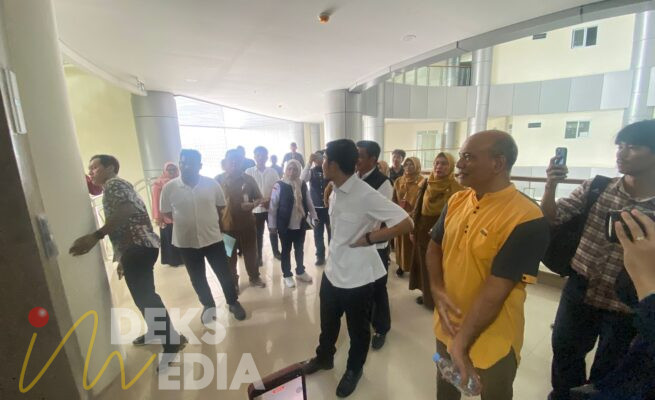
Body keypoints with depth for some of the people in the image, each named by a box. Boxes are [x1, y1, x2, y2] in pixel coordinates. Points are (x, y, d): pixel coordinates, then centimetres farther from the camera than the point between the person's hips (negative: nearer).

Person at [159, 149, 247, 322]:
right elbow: (165, 212, 4)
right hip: (186, 242, 1)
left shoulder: (211, 184, -8)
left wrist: (207, 219, 4)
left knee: (224, 273, 9)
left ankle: (233, 302, 32)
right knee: (197, 278, 17)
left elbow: (221, 206, 6)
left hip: (213, 238, -1)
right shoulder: (169, 187, -8)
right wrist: (185, 221, -1)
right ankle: (209, 306, 40)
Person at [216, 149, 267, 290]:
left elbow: (260, 198, 4)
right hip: (226, 225, -1)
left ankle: (254, 277, 34)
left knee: (251, 253, 14)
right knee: (230, 256, 13)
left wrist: (252, 205, -18)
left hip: (247, 223, 1)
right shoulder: (219, 179, -3)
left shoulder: (248, 179, -1)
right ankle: (233, 282, 30)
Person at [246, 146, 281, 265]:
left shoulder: (273, 172, 0)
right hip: (256, 208, -1)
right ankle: (259, 256, 26)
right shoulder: (249, 172, -3)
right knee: (258, 234, 11)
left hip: (272, 207, 1)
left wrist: (271, 201, -13)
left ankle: (276, 251, 34)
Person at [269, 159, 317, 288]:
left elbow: (309, 202, 10)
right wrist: (272, 225, -9)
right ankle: (287, 275, 29)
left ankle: (300, 272, 37)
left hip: (300, 224, 4)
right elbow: (273, 206, -9)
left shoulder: (303, 185, 3)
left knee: (300, 249, 17)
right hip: (285, 225, -4)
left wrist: (314, 217, 8)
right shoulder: (279, 186, -10)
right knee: (286, 250, 12)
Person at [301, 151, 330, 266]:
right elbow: (302, 178, -20)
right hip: (316, 207, 1)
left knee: (331, 232, 9)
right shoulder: (311, 171, 1)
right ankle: (320, 256, 23)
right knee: (318, 233, 9)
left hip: (329, 206, -1)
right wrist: (309, 162, -23)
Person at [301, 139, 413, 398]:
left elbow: (406, 223, -27)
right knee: (328, 322, 27)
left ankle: (354, 369, 48)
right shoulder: (335, 191, -1)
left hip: (357, 277, -6)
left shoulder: (366, 195, -25)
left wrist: (368, 238, -22)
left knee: (357, 329, 21)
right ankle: (324, 357, 54)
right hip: (332, 270, 7)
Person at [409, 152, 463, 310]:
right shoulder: (426, 184, 4)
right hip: (423, 231, 5)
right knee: (424, 265, 16)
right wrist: (413, 229, 8)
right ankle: (426, 294, 35)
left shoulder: (456, 188, -11)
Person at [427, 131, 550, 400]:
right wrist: (437, 290, -11)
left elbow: (495, 291, -25)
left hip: (491, 343, -5)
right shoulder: (456, 201, -4)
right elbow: (434, 247, 4)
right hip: (447, 326, 5)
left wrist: (461, 343, -22)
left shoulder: (527, 219, -24)